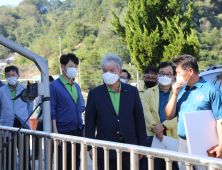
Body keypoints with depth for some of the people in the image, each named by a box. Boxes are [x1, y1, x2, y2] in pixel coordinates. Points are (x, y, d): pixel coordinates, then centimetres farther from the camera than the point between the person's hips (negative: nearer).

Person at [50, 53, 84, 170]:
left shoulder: (77, 86, 13)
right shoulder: (54, 86, -7)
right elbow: (52, 111, -10)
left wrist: (81, 127, 13)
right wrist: (55, 131, -16)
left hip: (77, 131, 6)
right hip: (62, 132, -6)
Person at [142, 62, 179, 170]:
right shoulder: (149, 93, 15)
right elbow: (146, 112, 1)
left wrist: (163, 126, -18)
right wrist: (155, 128, -16)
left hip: (173, 136, -1)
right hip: (153, 136, 1)